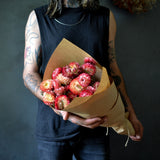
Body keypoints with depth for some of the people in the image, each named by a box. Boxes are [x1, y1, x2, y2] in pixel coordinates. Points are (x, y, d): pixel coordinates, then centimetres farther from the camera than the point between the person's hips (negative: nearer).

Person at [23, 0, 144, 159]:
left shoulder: (106, 17, 6)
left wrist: (130, 114, 8)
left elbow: (112, 68, 11)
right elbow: (29, 74, -5)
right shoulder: (38, 17, 0)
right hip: (52, 127, -1)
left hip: (95, 126, 2)